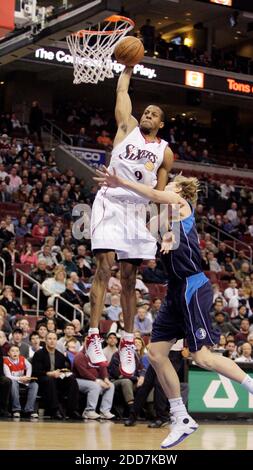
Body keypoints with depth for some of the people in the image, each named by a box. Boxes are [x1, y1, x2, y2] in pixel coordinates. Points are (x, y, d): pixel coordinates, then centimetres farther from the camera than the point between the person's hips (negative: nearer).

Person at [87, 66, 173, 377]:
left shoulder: (165, 152, 13)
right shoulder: (128, 127, 11)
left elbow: (160, 193, 11)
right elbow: (122, 91, 10)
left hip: (137, 210, 3)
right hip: (110, 203, -2)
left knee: (129, 278, 4)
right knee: (104, 267, -16)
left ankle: (127, 342, 9)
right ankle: (93, 336, -18)